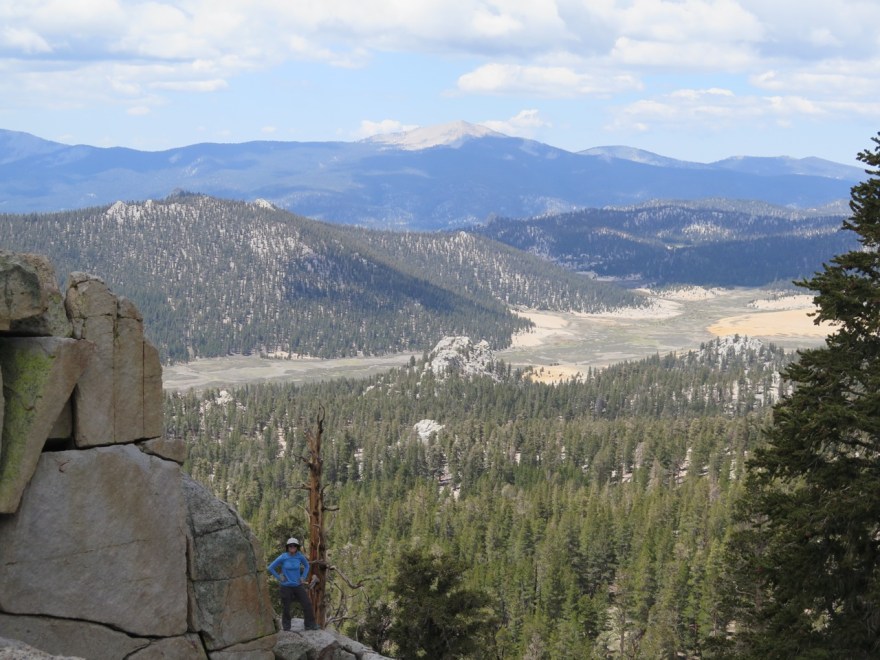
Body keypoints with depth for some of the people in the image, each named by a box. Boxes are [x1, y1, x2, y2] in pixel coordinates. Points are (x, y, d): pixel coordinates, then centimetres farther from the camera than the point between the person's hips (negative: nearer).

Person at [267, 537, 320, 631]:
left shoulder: (300, 556, -4)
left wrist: (303, 577, 6)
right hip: (286, 587, -3)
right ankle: (286, 627, 21)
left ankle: (310, 625, 8)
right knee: (286, 607, 5)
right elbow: (271, 568, -5)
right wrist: (279, 578, -7)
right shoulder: (283, 557, -13)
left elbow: (306, 566, 16)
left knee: (307, 604, -3)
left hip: (298, 586, 3)